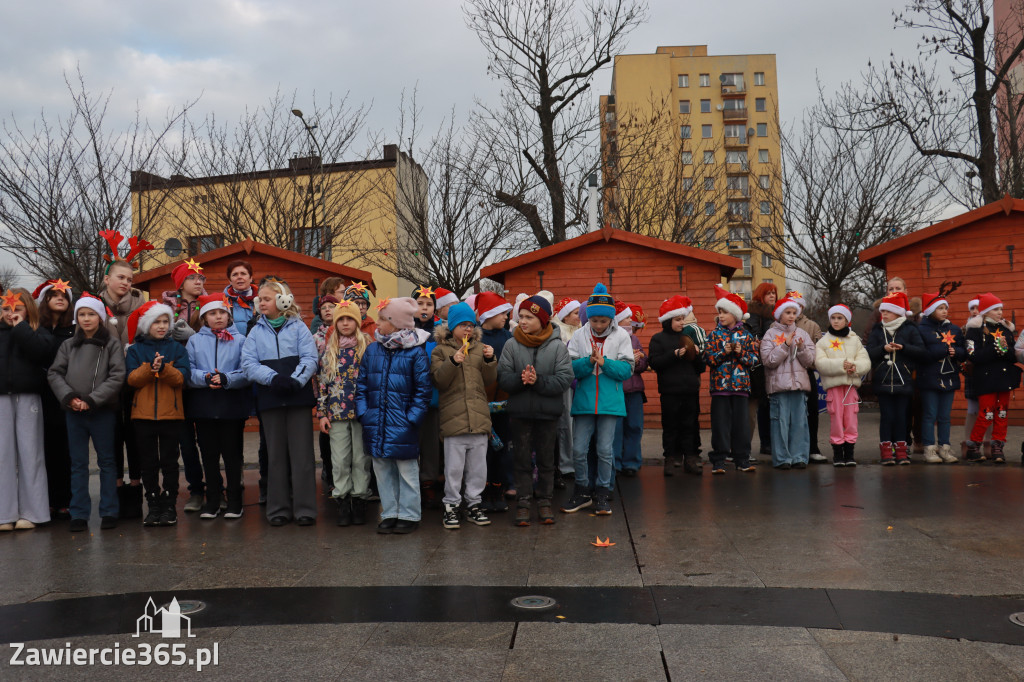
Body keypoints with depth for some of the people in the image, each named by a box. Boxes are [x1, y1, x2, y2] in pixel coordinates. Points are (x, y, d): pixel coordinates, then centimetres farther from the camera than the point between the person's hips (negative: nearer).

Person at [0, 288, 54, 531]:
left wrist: (20, 326, -9)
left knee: (30, 452, 0)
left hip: (28, 398, -2)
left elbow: (41, 351, -14)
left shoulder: (37, 332, 8)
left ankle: (30, 512, 5)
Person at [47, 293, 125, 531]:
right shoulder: (68, 345, 9)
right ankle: (79, 514, 15)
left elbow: (117, 376, -9)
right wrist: (68, 397, -11)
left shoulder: (112, 343, -1)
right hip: (73, 413, 3)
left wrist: (92, 399, -15)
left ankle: (109, 512, 12)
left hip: (103, 411, -3)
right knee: (78, 464, 8)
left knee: (106, 462, 6)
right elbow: (54, 373, 5)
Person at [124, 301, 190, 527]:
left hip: (171, 414, -1)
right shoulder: (135, 350, 6)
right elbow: (132, 379, -6)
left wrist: (163, 367, -23)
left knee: (169, 461, 3)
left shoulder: (177, 349, 5)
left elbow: (180, 377, -6)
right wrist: (150, 368, -22)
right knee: (149, 462, 6)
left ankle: (169, 506, 10)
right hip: (143, 415, 1)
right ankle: (153, 506, 14)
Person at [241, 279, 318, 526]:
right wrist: (274, 378, -16)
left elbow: (310, 358, -4)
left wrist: (296, 380, -21)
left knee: (301, 452, -2)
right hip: (270, 398, 2)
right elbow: (249, 363, 0)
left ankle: (304, 508, 4)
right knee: (276, 454, 7)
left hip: (298, 396, -2)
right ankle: (279, 508, 14)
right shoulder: (256, 332, 10)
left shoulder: (298, 327, 5)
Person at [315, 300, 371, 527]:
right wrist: (322, 413, 2)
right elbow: (321, 382, 7)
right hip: (336, 413, 1)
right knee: (340, 460, 3)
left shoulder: (368, 347, 2)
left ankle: (359, 500, 15)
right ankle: (342, 503, 12)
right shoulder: (327, 351, 7)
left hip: (362, 412, -1)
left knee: (361, 459, 4)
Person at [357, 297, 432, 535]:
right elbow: (361, 385, 10)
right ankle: (389, 513, 24)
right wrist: (363, 413, 0)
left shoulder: (415, 353, -7)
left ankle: (409, 515, 18)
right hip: (376, 424, 5)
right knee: (382, 470, 12)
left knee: (407, 471, 6)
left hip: (402, 426, -5)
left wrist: (412, 418, -12)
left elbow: (423, 390, -6)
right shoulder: (372, 350, 7)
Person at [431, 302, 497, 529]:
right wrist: (453, 362, -19)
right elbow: (439, 381, -7)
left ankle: (473, 504, 21)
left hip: (479, 417, 4)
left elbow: (490, 380, 9)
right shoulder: (441, 350, 4)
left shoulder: (480, 348, 14)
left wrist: (490, 360, -8)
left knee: (478, 466, 10)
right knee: (454, 467, 1)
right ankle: (451, 506, 12)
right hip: (453, 417, -3)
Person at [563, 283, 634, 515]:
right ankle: (582, 492, 22)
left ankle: (602, 494, 19)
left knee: (605, 450, 5)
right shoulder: (579, 336, 2)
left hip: (610, 403, -1)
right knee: (579, 450, 4)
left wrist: (605, 362, -17)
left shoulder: (621, 336, 0)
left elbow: (627, 369, -5)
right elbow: (569, 367, -2)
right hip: (584, 401, 1)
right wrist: (589, 361, -19)